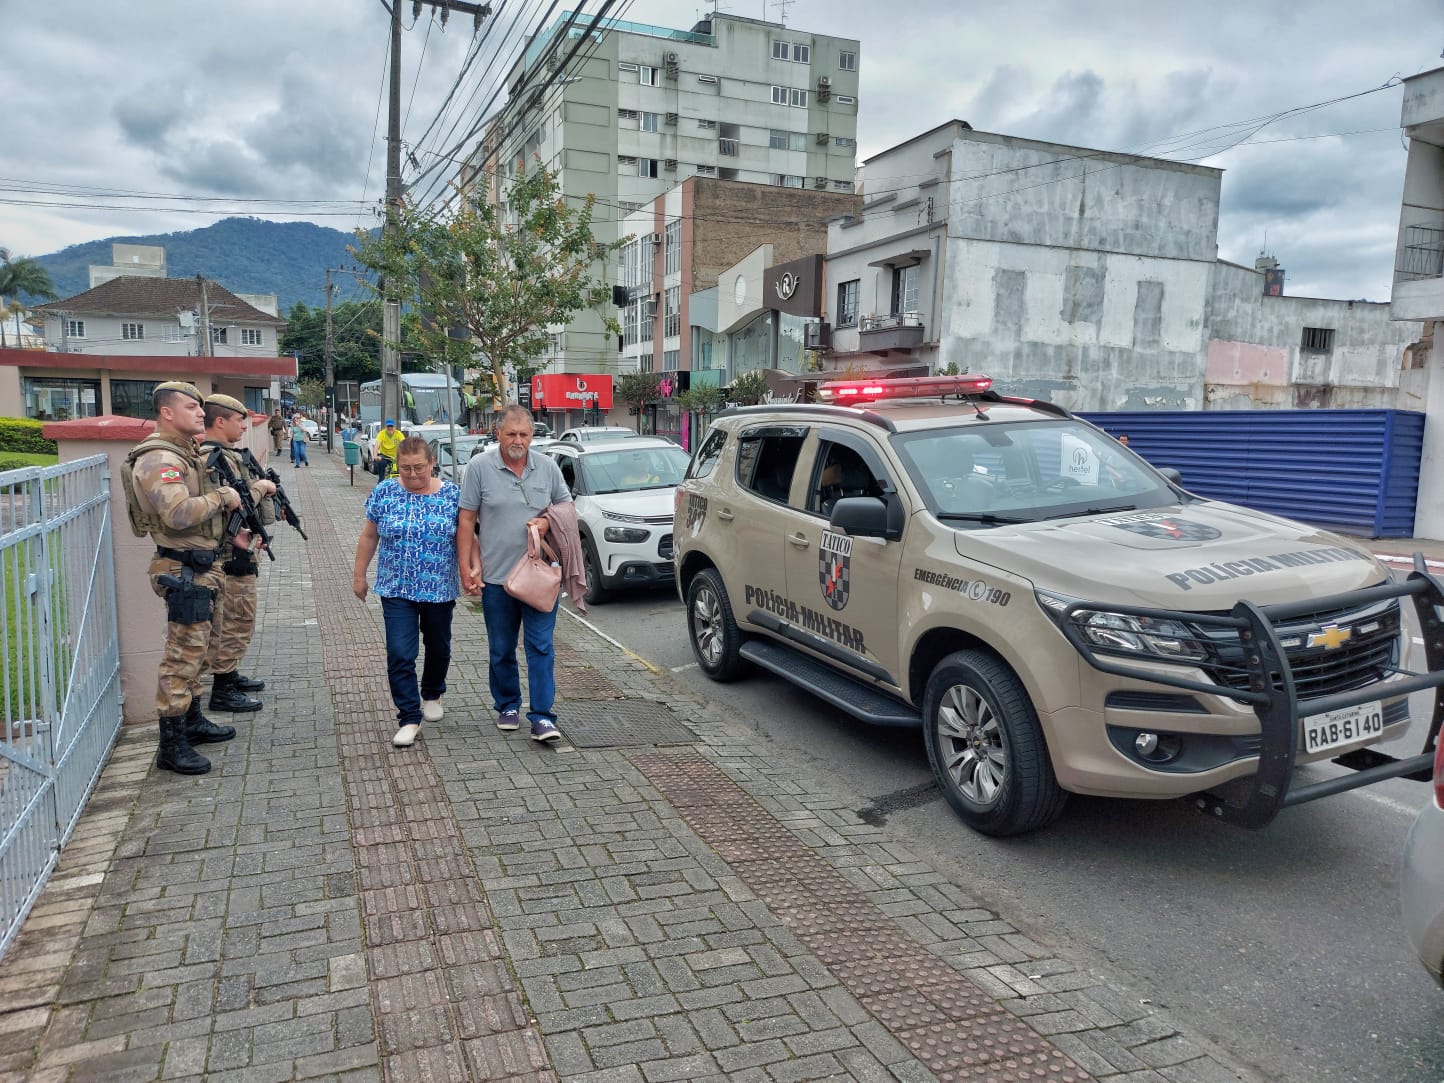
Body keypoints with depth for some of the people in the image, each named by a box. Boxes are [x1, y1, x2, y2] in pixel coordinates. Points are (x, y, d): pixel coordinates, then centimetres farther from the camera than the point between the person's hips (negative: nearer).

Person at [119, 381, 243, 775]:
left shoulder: (187, 452, 15)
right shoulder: (158, 460, -18)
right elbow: (179, 512, -32)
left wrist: (230, 530, 16)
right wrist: (222, 496, -19)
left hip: (200, 566, 11)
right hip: (183, 569, -11)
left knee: (194, 648, 19)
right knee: (181, 655, -6)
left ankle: (193, 721, 33)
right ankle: (171, 745, 1)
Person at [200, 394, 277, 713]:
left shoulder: (224, 455, 13)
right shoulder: (216, 459, -20)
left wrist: (259, 485, 11)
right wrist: (260, 487, -15)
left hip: (239, 549, 11)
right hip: (234, 552, -11)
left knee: (236, 620, 21)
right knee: (237, 621, -4)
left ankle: (230, 674, 33)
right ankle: (222, 691, 4)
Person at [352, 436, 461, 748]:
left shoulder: (452, 494, -6)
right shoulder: (384, 492, -3)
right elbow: (369, 537, 5)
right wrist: (359, 575, 7)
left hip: (440, 590, 1)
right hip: (397, 590, 0)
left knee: (439, 648, 17)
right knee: (399, 654, -7)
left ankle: (432, 694, 42)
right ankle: (410, 717, 2)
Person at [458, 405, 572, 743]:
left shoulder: (548, 467, 2)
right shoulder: (479, 467, -4)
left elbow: (567, 506, 14)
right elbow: (466, 522, -2)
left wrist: (547, 520, -8)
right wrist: (467, 568, -7)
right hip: (495, 576, 0)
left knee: (540, 647, -3)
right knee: (501, 650, 12)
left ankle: (542, 716, 1)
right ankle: (508, 706, 30)